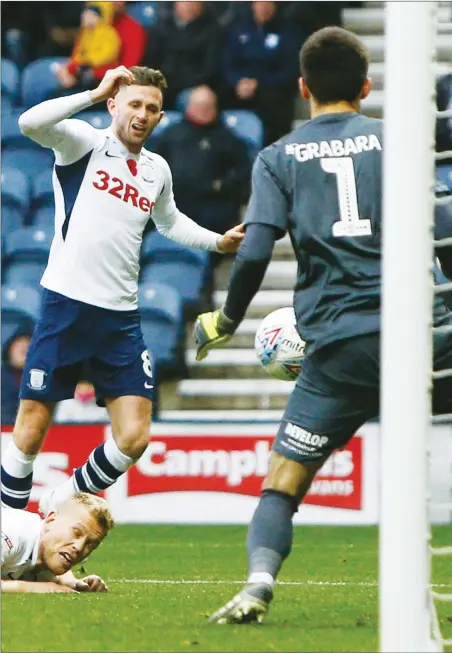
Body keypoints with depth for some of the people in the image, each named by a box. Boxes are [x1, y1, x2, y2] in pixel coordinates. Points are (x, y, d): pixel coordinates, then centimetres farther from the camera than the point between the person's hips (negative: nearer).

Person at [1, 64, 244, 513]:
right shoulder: (84, 143, -2)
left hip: (121, 317, 5)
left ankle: (59, 509, 18)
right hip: (66, 305, -5)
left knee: (134, 437, -3)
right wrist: (95, 93, -18)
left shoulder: (157, 170, 14)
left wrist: (217, 242, 22)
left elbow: (170, 222, 35)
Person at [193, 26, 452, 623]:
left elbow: (254, 254, -1)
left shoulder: (278, 158, 9)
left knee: (285, 477, 5)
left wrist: (225, 321, 14)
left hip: (338, 345, 0)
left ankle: (259, 583, -18)